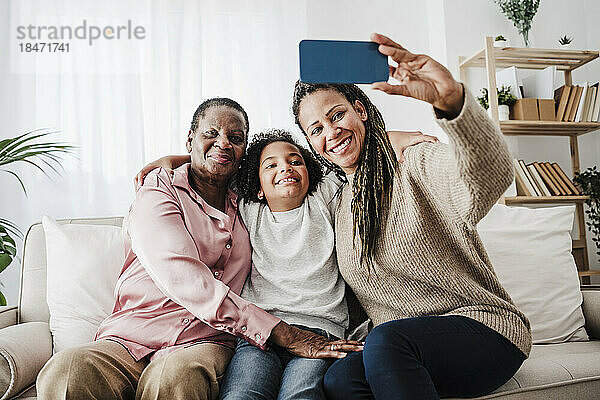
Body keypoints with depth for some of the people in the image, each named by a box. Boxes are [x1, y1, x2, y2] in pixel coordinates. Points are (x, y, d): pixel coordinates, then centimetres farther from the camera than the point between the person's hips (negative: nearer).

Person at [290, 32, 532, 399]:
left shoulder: (418, 165, -8)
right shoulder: (339, 206, 10)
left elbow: (493, 176, -31)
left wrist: (449, 98, -48)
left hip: (486, 328, -4)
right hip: (395, 352, 5)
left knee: (385, 341, -34)